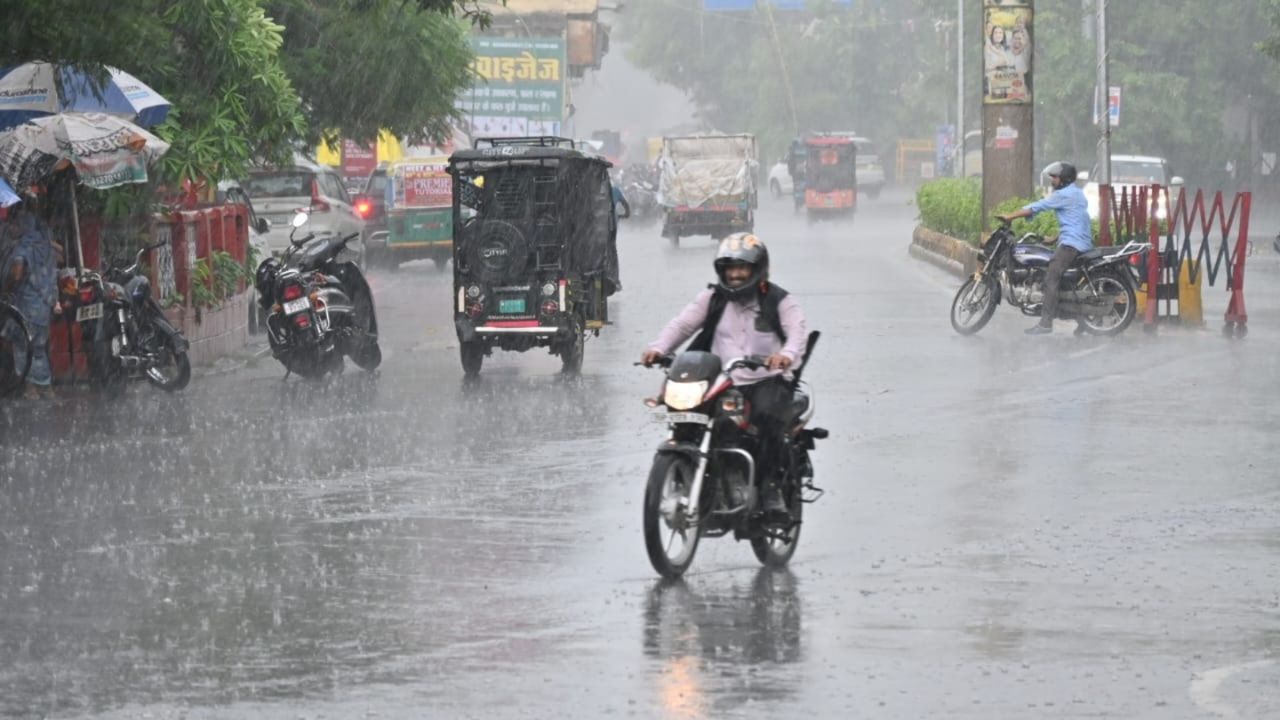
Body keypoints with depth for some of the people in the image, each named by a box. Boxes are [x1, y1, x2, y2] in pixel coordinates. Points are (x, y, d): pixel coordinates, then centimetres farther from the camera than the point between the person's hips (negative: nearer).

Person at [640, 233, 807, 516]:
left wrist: (787, 354, -36)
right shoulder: (713, 298, 14)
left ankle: (770, 485, -23)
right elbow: (683, 323, 5)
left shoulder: (778, 301, 4)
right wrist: (658, 348, -15)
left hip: (767, 380, -4)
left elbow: (797, 331, -12)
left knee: (767, 416, -34)